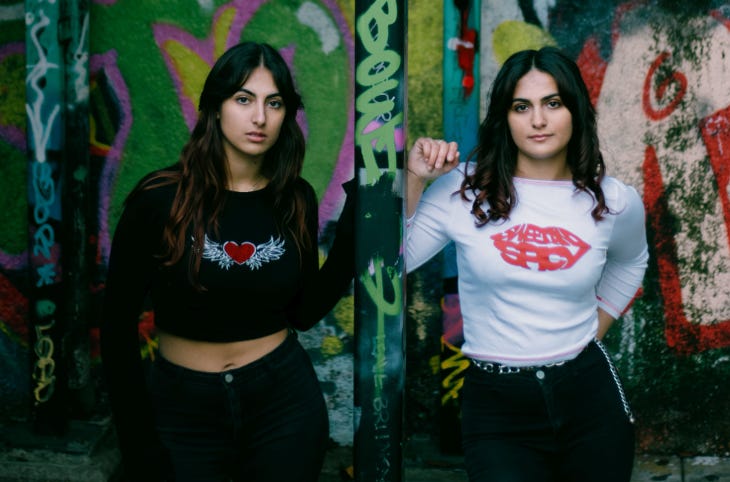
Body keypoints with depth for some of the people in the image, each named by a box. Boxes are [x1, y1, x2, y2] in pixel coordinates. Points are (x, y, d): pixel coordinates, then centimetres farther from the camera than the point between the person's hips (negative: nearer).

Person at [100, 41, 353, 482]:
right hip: (183, 408, -2)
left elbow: (305, 312, 1)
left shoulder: (296, 200, -3)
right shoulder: (160, 197, -13)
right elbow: (119, 323, -8)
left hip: (285, 400, 3)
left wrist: (354, 229, -7)